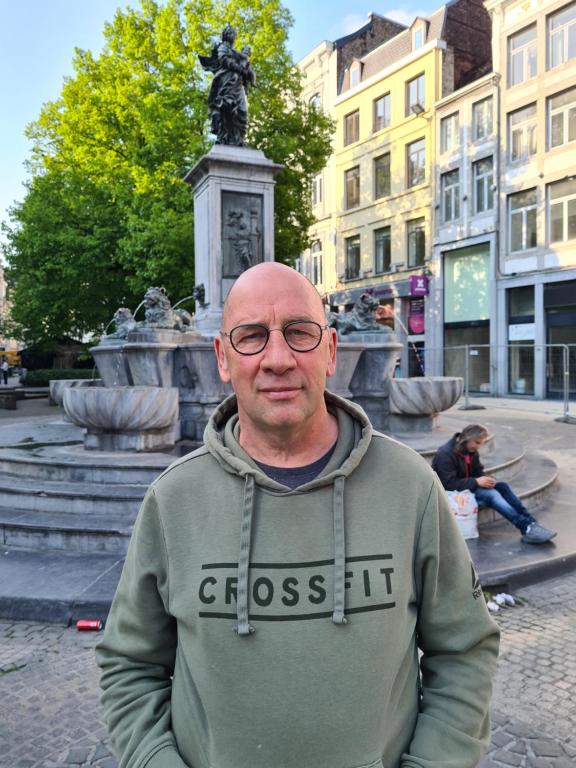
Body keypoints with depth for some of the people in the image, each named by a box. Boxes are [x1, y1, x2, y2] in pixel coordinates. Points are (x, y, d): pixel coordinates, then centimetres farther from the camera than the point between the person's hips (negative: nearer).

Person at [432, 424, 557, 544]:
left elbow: (478, 473, 11)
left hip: (469, 487, 8)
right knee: (491, 494, -28)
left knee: (502, 486, -14)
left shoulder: (472, 451, 5)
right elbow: (448, 484, -26)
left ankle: (530, 523, -22)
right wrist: (476, 482, -27)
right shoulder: (445, 454, -22)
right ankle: (526, 528, -33)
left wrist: (486, 479, -13)